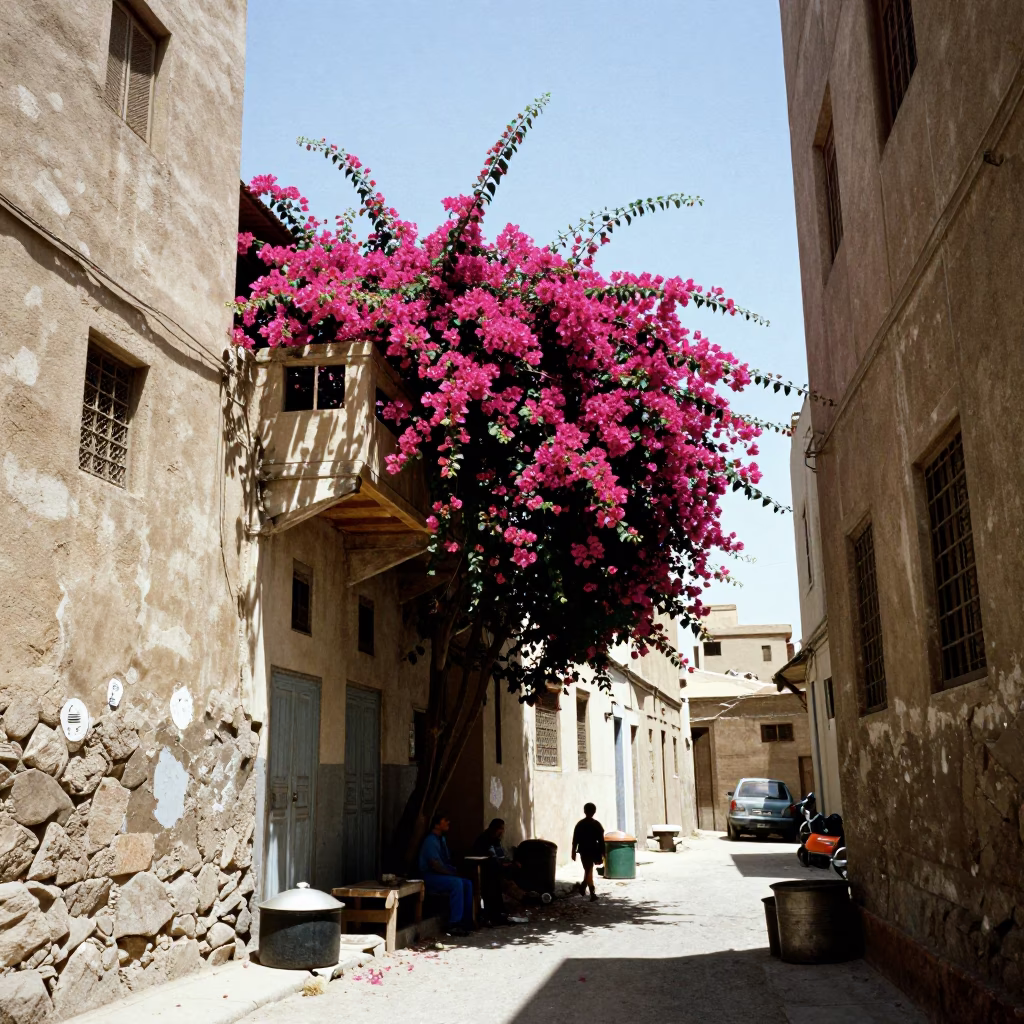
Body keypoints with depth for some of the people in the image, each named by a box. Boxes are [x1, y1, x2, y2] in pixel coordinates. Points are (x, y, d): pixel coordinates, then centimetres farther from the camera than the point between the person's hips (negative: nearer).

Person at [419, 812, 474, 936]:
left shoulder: (442, 839, 13)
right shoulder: (431, 841, -17)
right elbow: (435, 865, -22)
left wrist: (455, 871, 0)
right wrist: (453, 874, -17)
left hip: (441, 874, 9)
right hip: (430, 876, -9)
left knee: (467, 883, -8)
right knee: (456, 883, -30)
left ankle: (467, 920, -5)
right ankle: (454, 925, -27)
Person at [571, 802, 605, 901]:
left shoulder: (580, 824, -3)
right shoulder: (597, 824, -5)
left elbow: (575, 839, -2)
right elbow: (601, 840, -4)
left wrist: (574, 851, 5)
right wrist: (602, 852, 3)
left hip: (584, 851, 0)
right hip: (594, 850, 0)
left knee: (588, 871, 7)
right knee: (589, 870, 19)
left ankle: (592, 893, 1)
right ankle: (583, 886, 20)